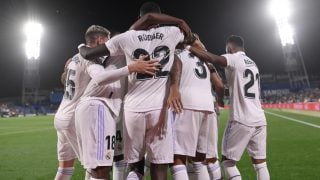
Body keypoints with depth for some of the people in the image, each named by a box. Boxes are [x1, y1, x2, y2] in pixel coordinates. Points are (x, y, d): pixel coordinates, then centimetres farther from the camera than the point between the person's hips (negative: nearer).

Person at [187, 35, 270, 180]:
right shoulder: (253, 64, 20)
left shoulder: (234, 59, -4)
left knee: (228, 161, 5)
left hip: (241, 120, -7)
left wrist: (188, 47, -16)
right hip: (260, 120, 8)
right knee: (260, 163, 12)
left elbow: (211, 58, -21)